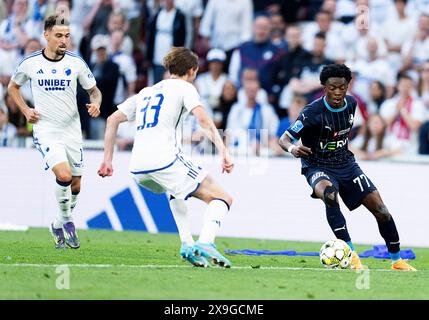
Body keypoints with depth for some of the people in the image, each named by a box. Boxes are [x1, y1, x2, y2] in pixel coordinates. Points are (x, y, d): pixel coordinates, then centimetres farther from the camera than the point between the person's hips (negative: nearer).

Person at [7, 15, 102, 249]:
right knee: (64, 175, -23)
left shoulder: (76, 62, -3)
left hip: (72, 131, 3)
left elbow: (94, 90, 9)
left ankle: (58, 226, 31)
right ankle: (67, 221, -2)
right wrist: (25, 111, 0)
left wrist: (95, 103, -14)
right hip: (45, 131, -3)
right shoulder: (30, 63, -5)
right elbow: (12, 86, 13)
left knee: (75, 184, 7)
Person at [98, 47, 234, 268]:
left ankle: (187, 244, 21)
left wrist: (107, 159, 26)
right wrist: (224, 152, -13)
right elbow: (203, 120, -8)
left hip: (137, 169, 7)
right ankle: (205, 243, -25)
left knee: (175, 190, 38)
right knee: (222, 198, 0)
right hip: (165, 160, -7)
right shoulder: (184, 87, 10)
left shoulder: (146, 92, 28)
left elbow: (112, 120, 26)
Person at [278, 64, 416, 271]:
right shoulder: (313, 112, -22)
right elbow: (284, 139, -24)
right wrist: (293, 149, -45)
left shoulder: (351, 104, -3)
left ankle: (397, 260, 17)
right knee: (329, 194, -39)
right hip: (318, 168, -5)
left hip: (346, 164, 5)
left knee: (380, 209, -2)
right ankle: (351, 254, -34)